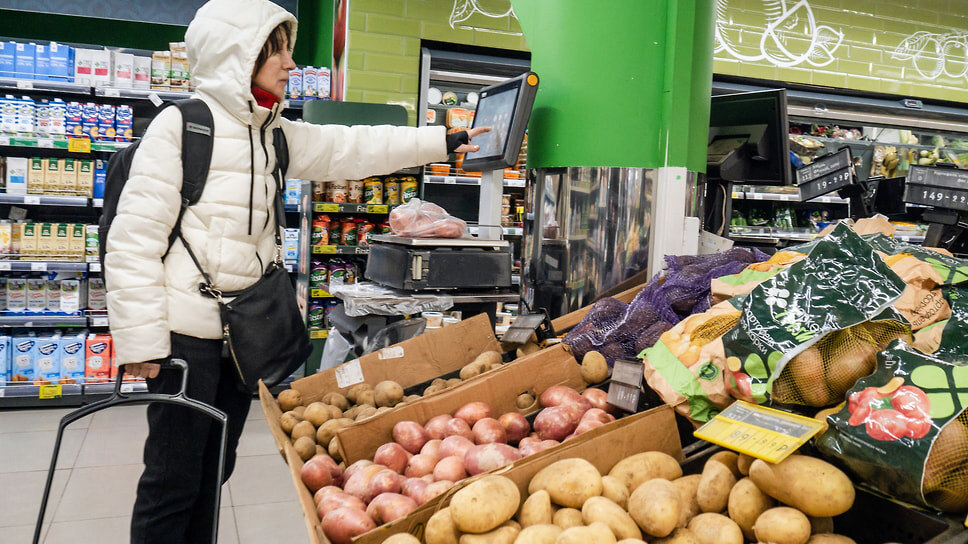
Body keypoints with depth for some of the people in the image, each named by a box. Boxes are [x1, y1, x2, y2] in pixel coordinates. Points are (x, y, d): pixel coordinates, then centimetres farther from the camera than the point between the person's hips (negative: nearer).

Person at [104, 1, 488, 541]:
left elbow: (352, 147, 14)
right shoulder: (182, 125, -10)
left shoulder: (276, 134, 10)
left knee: (213, 470, 15)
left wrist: (443, 141, 12)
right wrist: (140, 341, -14)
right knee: (174, 477, 1)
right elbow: (136, 236, -12)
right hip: (188, 331, -7)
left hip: (246, 329, 7)